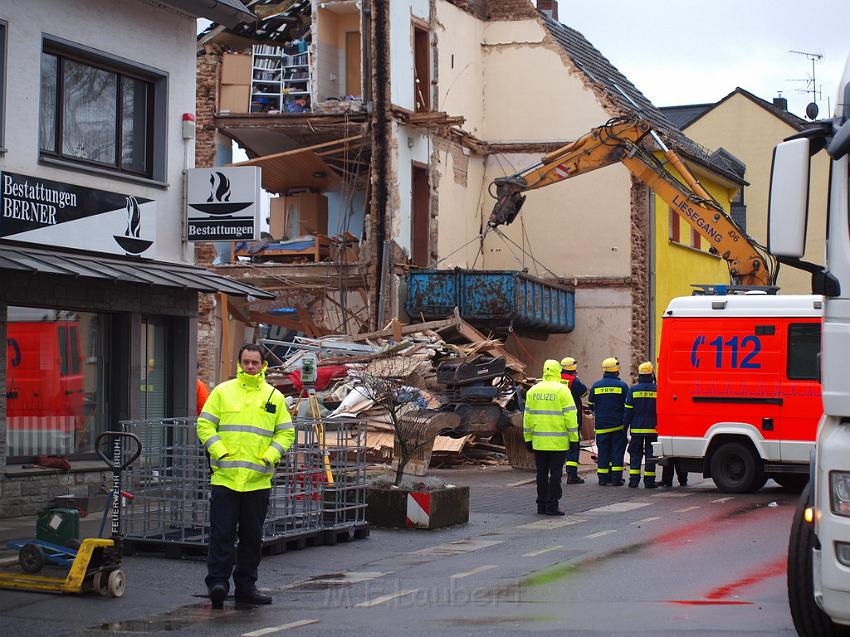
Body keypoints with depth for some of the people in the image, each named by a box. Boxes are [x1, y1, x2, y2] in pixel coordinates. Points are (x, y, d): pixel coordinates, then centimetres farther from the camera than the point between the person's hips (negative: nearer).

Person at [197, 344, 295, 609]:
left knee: (252, 537, 8)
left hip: (258, 480, 2)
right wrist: (220, 451, -10)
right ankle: (217, 582, -4)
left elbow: (286, 432, 12)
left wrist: (270, 456, -4)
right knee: (222, 534, -7)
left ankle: (246, 586, 16)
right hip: (225, 477, -2)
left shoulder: (274, 397, 10)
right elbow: (204, 424, 3)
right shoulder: (222, 392, 5)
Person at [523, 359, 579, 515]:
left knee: (542, 473, 12)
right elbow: (570, 415, -10)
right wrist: (574, 437, -4)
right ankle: (552, 505, -3)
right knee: (555, 473, -1)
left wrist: (528, 438, 15)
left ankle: (541, 505, 15)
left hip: (539, 442, 4)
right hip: (558, 442, -4)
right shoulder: (562, 390, -7)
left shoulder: (533, 391, 7)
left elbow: (528, 416, 9)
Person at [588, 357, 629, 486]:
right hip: (618, 426, -2)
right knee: (617, 451, 2)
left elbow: (591, 405, 10)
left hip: (601, 425, 2)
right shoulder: (622, 386, -6)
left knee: (602, 451, 7)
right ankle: (616, 479, -1)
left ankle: (603, 478, 7)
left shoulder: (596, 386, 2)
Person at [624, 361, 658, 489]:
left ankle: (634, 480, 2)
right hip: (652, 428, 0)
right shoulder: (657, 390, -2)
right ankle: (649, 481, 3)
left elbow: (628, 411, -2)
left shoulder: (633, 390, -3)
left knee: (635, 454, 7)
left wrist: (625, 426, 5)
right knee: (650, 454, 5)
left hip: (636, 428, 0)